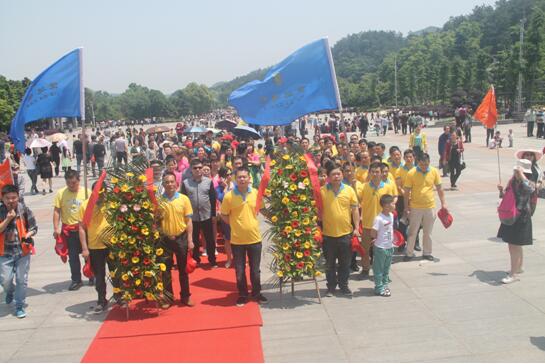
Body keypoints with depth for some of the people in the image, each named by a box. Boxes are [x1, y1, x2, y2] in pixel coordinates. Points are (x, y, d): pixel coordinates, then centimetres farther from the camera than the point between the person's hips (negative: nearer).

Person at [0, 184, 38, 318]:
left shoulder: (24, 210, -6)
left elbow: (34, 228, 0)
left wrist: (28, 236, -18)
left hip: (23, 250, 0)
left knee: (22, 280, 3)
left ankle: (19, 306, 20)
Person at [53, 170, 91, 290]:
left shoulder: (86, 192, -5)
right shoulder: (61, 193, -4)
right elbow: (56, 211, -2)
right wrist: (56, 228, -8)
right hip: (69, 230, 1)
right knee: (73, 256, 7)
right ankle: (76, 280, 19)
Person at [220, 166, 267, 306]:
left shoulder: (256, 193, -4)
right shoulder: (229, 196, -11)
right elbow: (224, 215, -1)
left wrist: (252, 222, 3)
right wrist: (235, 224, -6)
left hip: (254, 238, 2)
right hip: (237, 239, -2)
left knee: (255, 269, 15)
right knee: (239, 271, 11)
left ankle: (256, 293, 33)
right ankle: (242, 295, 27)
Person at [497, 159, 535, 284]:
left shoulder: (529, 184, -13)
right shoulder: (512, 182, 5)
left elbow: (529, 188, -39)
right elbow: (505, 196, 14)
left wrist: (521, 175, -33)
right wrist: (501, 190, -6)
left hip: (521, 217, -7)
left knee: (515, 245, -7)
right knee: (513, 244, 18)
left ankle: (514, 274, -1)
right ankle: (518, 267, 37)